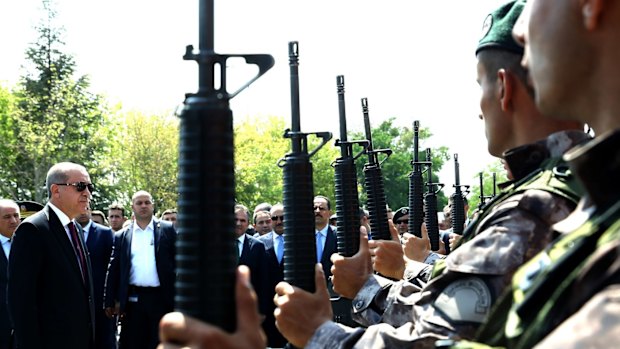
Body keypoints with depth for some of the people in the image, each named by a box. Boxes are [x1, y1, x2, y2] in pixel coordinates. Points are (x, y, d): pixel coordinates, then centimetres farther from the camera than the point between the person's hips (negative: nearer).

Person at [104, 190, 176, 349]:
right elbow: (114, 269, 9)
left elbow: (178, 261, 3)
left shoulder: (168, 229, 5)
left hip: (161, 298, -1)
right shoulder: (121, 236, 9)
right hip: (132, 299, 1)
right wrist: (110, 301, 5)